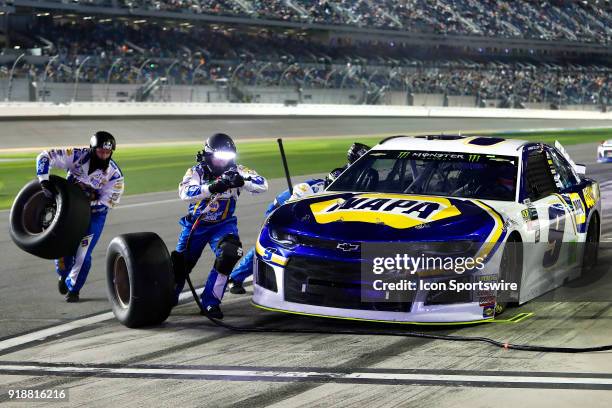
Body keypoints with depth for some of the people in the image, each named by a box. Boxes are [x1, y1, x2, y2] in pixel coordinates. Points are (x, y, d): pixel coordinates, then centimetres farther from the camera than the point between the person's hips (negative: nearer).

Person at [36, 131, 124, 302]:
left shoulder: (114, 174, -22)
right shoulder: (77, 156, -23)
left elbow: (108, 202, -17)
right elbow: (44, 157, -22)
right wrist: (44, 182, -33)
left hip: (94, 213, -1)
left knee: (82, 253, -6)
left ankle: (73, 287, 19)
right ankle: (63, 274, 41)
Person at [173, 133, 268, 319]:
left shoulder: (235, 171, -7)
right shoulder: (196, 172, -11)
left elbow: (262, 185, -17)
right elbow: (185, 193, -31)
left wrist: (242, 181, -38)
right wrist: (212, 188, -46)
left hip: (223, 225, 0)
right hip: (195, 225, 0)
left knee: (230, 252, -29)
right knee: (181, 263, 7)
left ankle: (211, 300, -16)